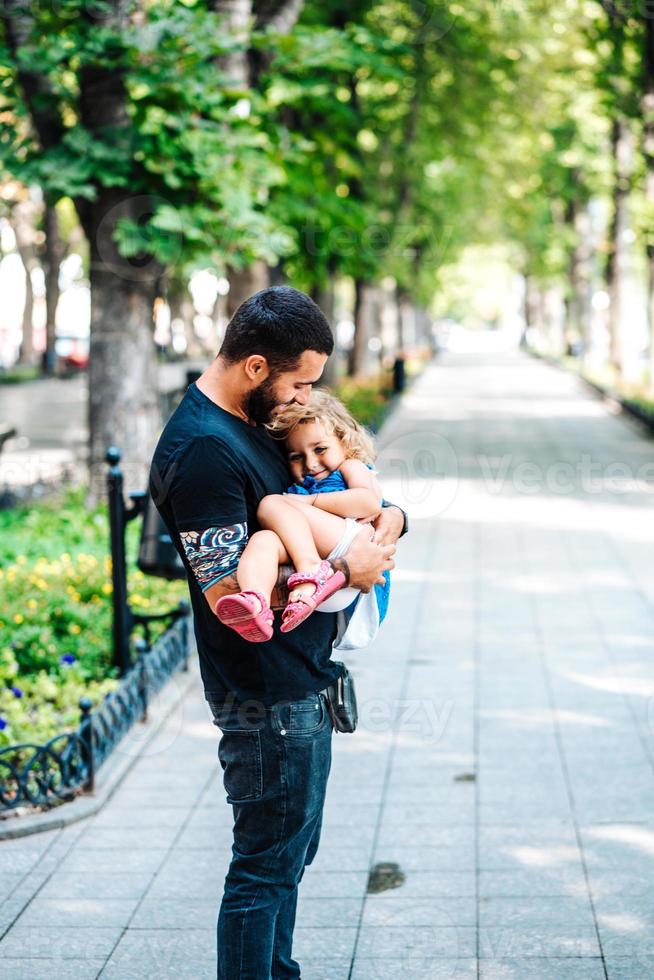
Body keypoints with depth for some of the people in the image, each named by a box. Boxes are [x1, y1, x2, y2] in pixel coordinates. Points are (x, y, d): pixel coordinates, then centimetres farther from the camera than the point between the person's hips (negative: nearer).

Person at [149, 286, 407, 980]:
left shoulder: (253, 421, 9)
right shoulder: (203, 450, -22)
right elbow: (230, 593, -26)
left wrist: (388, 515, 1)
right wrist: (346, 570, -18)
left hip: (302, 681, 10)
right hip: (268, 697, -10)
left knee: (289, 852, 21)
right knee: (266, 864, 0)